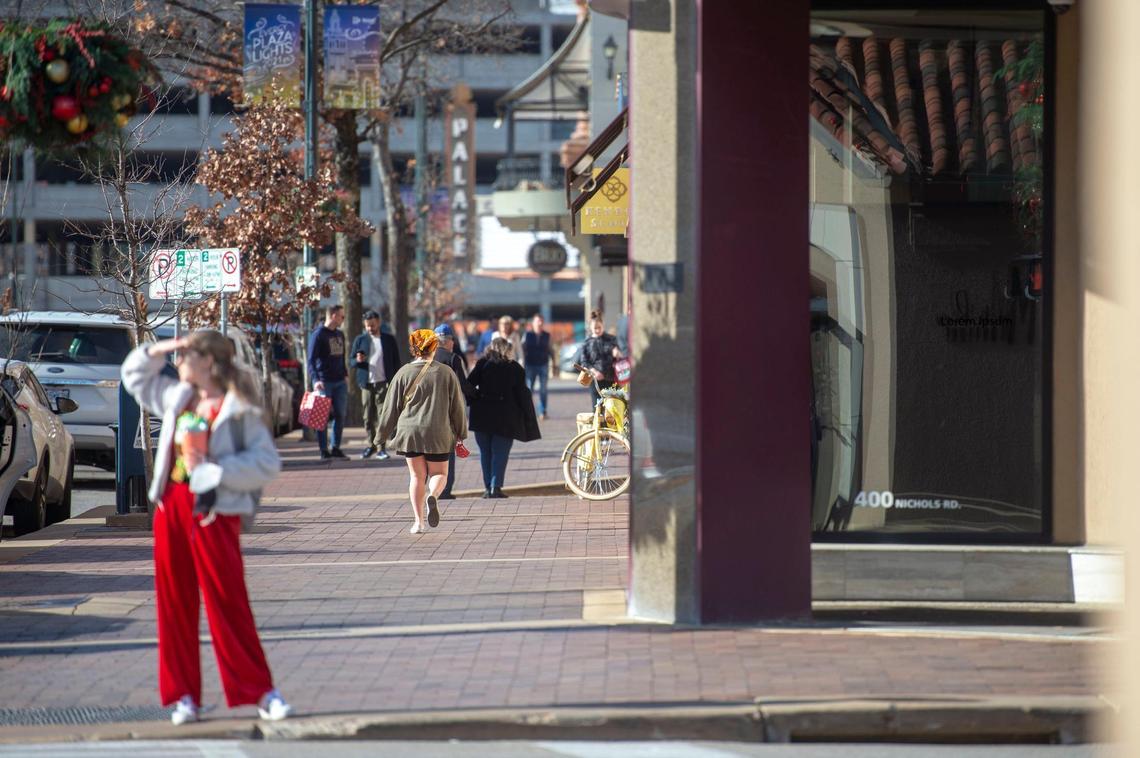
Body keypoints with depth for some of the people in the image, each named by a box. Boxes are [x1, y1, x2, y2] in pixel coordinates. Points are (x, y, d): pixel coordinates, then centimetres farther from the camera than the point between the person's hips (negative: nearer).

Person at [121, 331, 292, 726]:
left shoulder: (238, 409, -9)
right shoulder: (177, 397, 12)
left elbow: (267, 463, -15)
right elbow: (134, 375, 29)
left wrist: (211, 470, -18)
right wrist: (159, 350, 12)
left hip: (214, 510, -7)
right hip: (171, 505, 7)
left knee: (228, 603, -6)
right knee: (174, 604, 7)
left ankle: (261, 692, 0)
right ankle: (183, 696, 14)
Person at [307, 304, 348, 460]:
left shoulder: (339, 334, 15)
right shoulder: (318, 335, -8)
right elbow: (311, 360, -13)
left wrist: (345, 375, 16)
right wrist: (316, 380, -24)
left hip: (340, 381, 7)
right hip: (324, 382, -7)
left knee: (340, 415, 6)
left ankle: (336, 448, 15)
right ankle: (324, 451, 0)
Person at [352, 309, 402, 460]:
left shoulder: (389, 340, 7)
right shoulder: (360, 340, 9)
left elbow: (396, 361, 10)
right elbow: (352, 361, 11)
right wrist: (358, 360, -13)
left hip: (383, 383, -2)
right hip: (367, 383, 2)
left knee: (383, 415, -9)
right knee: (369, 417, 4)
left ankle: (380, 446, -7)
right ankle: (371, 445, 14)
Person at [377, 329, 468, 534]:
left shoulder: (404, 373, 1)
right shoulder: (446, 373, 0)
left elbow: (391, 407, 5)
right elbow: (457, 406, 5)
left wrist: (384, 433, 16)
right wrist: (460, 433, 16)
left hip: (409, 431, 1)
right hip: (438, 432, -1)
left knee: (417, 476, 10)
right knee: (439, 472, 12)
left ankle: (418, 521, 3)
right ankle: (433, 496, -22)